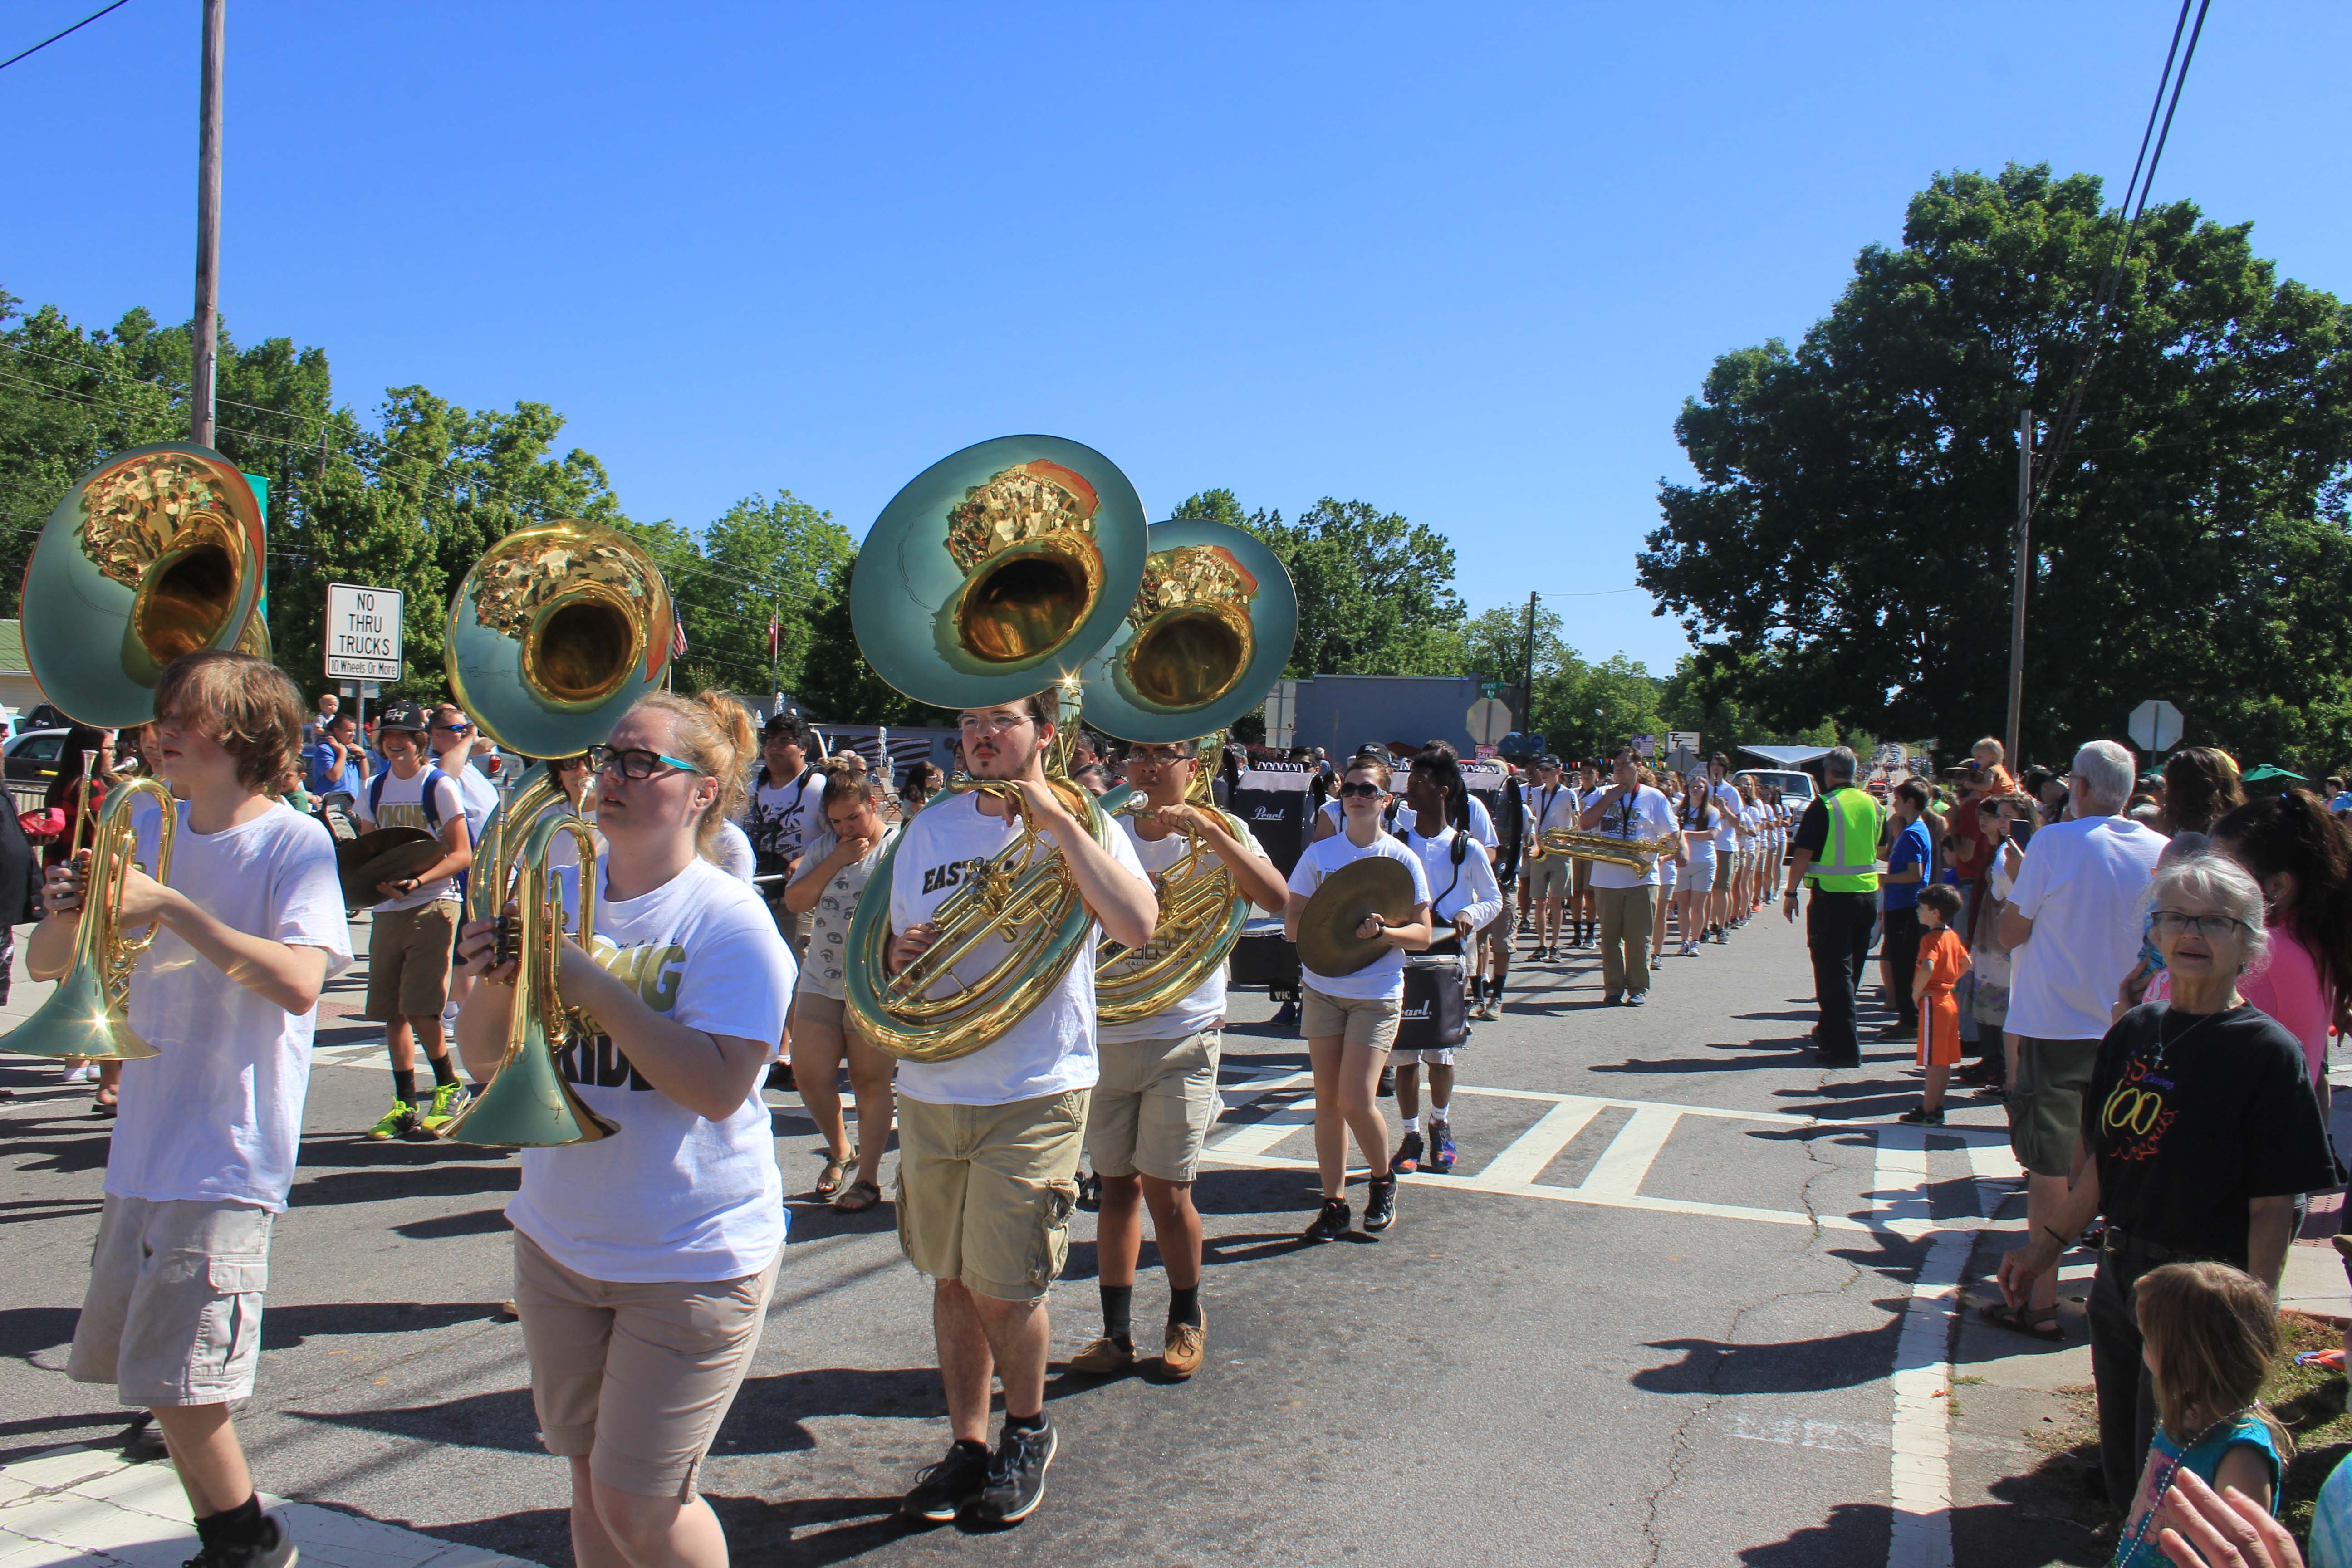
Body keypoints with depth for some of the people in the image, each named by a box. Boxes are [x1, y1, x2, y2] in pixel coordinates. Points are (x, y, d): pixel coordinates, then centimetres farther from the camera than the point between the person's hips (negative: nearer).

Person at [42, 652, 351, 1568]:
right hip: (143, 1147, 7)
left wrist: (171, 907, -27)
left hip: (229, 1154, -7)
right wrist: (68, 912, -10)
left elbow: (298, 983, -25)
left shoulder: (295, 844, -11)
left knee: (173, 1379, -5)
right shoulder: (148, 832, 9)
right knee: (135, 1368, 14)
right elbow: (46, 966, 11)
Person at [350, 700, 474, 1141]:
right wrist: (377, 879, -5)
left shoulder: (439, 786, -4)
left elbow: (462, 854, -7)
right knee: (391, 1013, 7)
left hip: (433, 907, -6)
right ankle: (405, 1105, 17)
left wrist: (418, 881, -22)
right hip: (386, 909, 6)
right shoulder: (375, 790, 13)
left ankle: (450, 1090, 7)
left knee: (418, 1010, -13)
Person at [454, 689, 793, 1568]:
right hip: (558, 1240, 6)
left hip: (692, 1257, -6)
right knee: (590, 1476, 18)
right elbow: (486, 1066, 6)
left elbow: (718, 1088, -25)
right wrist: (495, 986, -16)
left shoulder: (728, 921, -15)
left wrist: (592, 985, -26)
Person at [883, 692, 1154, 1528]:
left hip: (1036, 1094, -5)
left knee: (1003, 1292, -2)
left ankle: (1027, 1432, 24)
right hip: (929, 1091, 5)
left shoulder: (1079, 824, -5)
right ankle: (967, 1445, 29)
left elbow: (1137, 925, -23)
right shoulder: (929, 826, 9)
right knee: (952, 1281, 13)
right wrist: (899, 957, -5)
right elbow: (894, 943, 19)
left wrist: (1055, 817, -23)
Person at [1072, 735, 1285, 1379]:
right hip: (1108, 1035, 3)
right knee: (1118, 1184, 8)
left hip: (1183, 1039, -3)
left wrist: (1210, 830, -27)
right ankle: (1117, 1333, 19)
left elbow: (1276, 898, -18)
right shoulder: (1107, 833, 8)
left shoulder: (1219, 833, -2)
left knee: (1166, 1190, -3)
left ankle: (1186, 1320, 20)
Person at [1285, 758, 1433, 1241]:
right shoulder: (1319, 854, 4)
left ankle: (1383, 1181, 18)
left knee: (1357, 1100, -10)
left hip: (1378, 993, -3)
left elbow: (1422, 935, -2)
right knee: (1328, 1100, 5)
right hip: (1322, 988, 3)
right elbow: (1292, 925, 3)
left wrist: (1383, 932, -21)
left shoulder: (1402, 859, -2)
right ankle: (1334, 1204, 15)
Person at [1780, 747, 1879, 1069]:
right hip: (1868, 894, 6)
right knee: (1850, 970, 18)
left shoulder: (1823, 806, -12)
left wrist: (1791, 892, -3)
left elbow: (1803, 854, -12)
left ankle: (1845, 1048, -3)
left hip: (1833, 895, -6)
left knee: (1834, 972, -1)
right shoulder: (1872, 805, 4)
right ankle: (1831, 1030, 33)